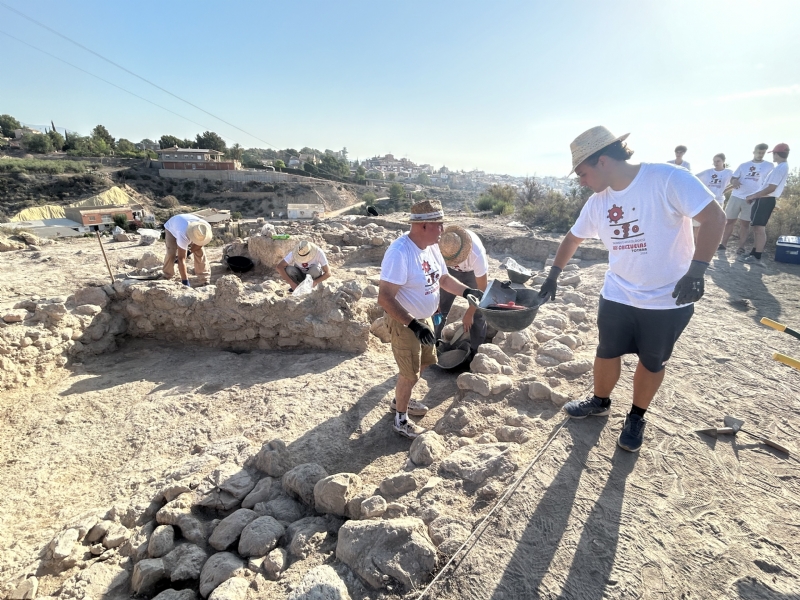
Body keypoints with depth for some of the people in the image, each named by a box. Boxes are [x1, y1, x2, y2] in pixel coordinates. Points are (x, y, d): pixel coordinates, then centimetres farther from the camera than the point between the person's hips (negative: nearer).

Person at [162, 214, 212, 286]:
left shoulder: (206, 228, -37)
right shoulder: (183, 236, -48)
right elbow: (181, 259, -44)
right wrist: (185, 282, -43)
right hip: (172, 228, -3)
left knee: (199, 252, -15)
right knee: (171, 254, -21)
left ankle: (204, 281, -4)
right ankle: (167, 276, 6)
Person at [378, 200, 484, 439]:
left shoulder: (432, 246, -2)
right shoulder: (399, 252, -30)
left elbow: (444, 278, 11)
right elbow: (384, 297, -32)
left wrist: (468, 291, -4)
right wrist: (413, 324, -34)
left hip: (424, 319, 9)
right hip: (404, 322, -9)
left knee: (424, 363, 24)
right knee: (410, 373, 5)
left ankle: (401, 400, 47)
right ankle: (400, 419, 29)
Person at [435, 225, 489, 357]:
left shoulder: (477, 255, -41)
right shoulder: (437, 246, -36)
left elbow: (482, 289, -27)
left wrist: (469, 313, -20)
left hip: (473, 271, -2)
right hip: (449, 271, 2)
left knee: (477, 313, -5)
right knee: (439, 309, 1)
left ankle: (476, 351, 14)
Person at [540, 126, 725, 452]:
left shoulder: (668, 178, -19)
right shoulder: (597, 202, -1)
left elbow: (714, 217, -20)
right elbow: (573, 237, 12)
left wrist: (696, 271, -29)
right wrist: (553, 275, 15)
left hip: (668, 299, -4)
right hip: (617, 295, 5)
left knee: (652, 362, 13)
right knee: (607, 352, 15)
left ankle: (636, 417, 35)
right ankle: (600, 402, 40)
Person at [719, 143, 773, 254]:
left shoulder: (768, 166, 7)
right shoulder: (743, 165, 9)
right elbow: (732, 179, 7)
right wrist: (734, 182, -17)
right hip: (736, 197, 1)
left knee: (745, 223, 0)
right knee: (730, 221, 3)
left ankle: (741, 247, 3)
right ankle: (723, 244, 10)